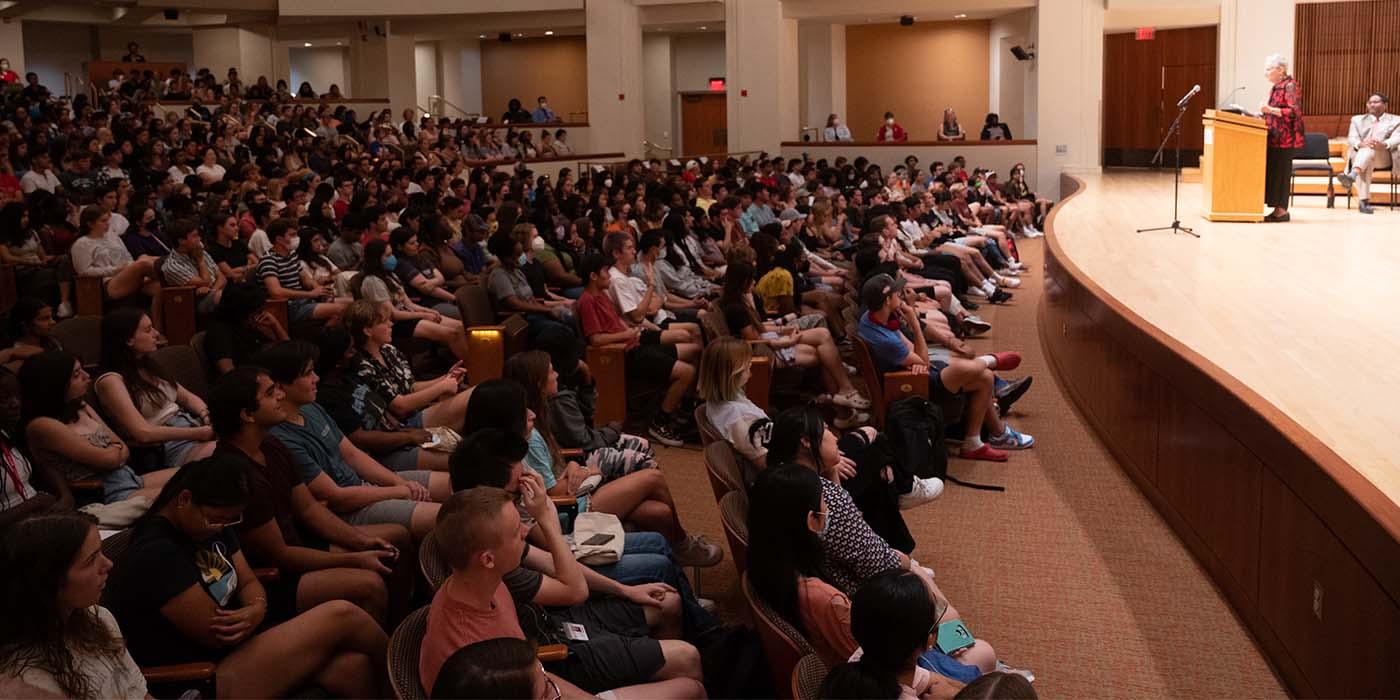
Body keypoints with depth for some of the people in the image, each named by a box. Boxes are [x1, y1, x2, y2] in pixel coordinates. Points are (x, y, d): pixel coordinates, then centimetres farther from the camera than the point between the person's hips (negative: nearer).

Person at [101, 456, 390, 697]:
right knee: (341, 615, -15)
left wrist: (258, 609, -14)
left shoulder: (213, 526, 7)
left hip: (238, 647, 9)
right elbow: (217, 634, -22)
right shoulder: (157, 555, -23)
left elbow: (249, 583, 10)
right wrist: (252, 615, -2)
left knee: (355, 666, -15)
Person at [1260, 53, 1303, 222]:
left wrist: (1270, 110, -26)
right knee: (1272, 172, 6)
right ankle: (1278, 209, 9)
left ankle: (1282, 210, -2)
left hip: (1285, 138, -9)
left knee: (1280, 172, -6)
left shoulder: (1290, 85, -9)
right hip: (1274, 137, 9)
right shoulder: (1275, 88, 18)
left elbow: (1294, 112, -18)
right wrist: (1264, 113, 11)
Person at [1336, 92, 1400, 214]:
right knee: (1366, 162, -36)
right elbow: (1351, 139, 6)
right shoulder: (1357, 119, 24)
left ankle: (1352, 175, -68)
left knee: (1369, 150, -38)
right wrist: (1361, 143, -20)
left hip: (1383, 156, -2)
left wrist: (1383, 145, -26)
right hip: (1359, 154, 2)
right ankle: (1364, 201, -51)